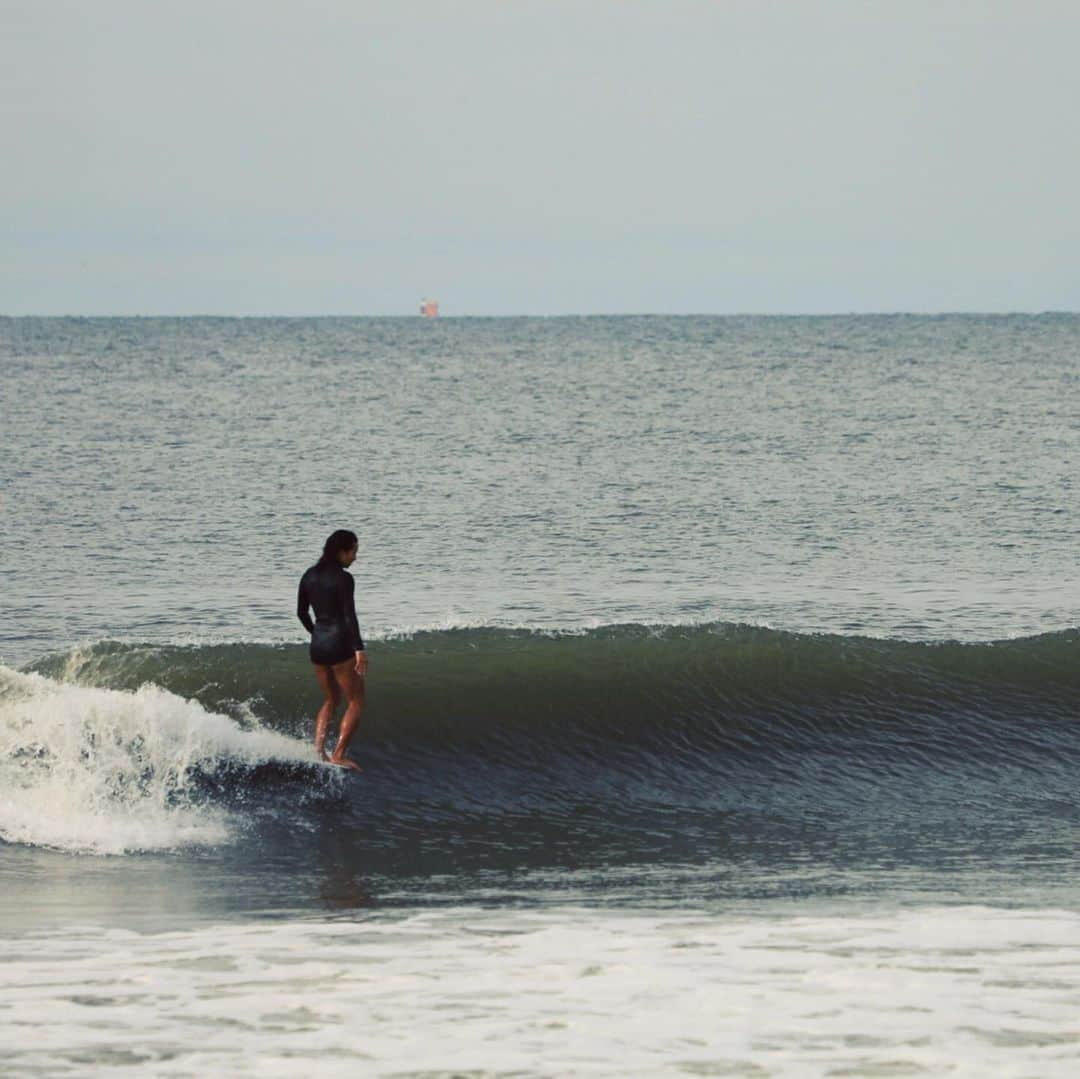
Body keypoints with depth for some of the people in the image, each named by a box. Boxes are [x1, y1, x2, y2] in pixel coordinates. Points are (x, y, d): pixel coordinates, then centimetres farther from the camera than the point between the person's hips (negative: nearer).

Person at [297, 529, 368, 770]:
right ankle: (338, 755, -7)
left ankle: (318, 749, 7)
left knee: (331, 700, 21)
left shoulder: (309, 576, 8)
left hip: (317, 644, 7)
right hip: (339, 644, -7)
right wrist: (359, 650, -21)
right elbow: (349, 616, -19)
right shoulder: (343, 579, -13)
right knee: (356, 702, 2)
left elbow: (301, 612, 16)